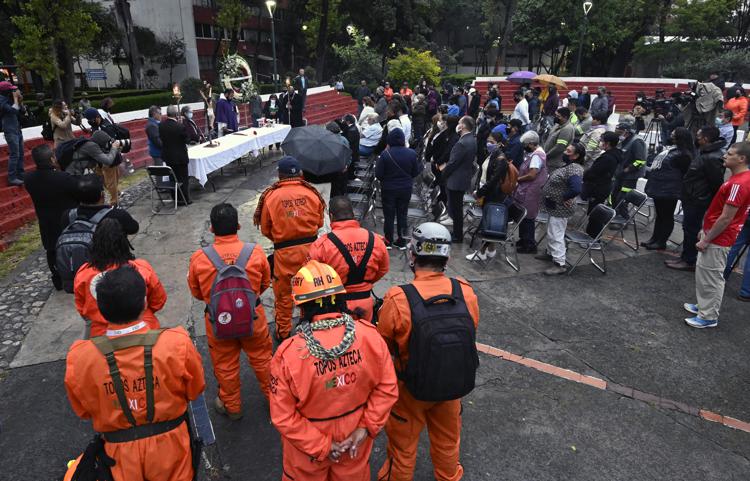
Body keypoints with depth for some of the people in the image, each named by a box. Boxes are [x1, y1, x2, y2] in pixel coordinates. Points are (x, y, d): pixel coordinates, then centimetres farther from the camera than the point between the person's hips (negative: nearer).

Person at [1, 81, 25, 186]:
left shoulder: (10, 100, 11)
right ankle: (12, 178, -8)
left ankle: (20, 175, 22)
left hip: (18, 130, 9)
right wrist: (15, 98, -16)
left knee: (20, 154, 13)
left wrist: (20, 100, -1)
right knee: (14, 155, -11)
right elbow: (14, 110, -26)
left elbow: (22, 110, 13)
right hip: (10, 132, -9)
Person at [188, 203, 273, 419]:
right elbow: (265, 283, -1)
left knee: (225, 366, 21)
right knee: (262, 358, 22)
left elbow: (196, 292, -1)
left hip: (218, 322, 0)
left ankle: (231, 406, 41)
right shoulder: (255, 252, -18)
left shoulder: (199, 258, -18)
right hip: (253, 317, 0)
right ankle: (273, 395, 42)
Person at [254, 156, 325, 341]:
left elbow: (265, 229, 0)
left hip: (284, 251, -2)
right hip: (310, 247, 2)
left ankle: (283, 331, 30)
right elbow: (319, 223, 6)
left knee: (283, 293, 16)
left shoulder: (270, 197, -10)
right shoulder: (312, 194, -6)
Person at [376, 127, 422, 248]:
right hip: (405, 189, 2)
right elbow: (415, 172, -1)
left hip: (388, 189, -2)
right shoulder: (411, 153, -9)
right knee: (402, 215, 13)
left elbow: (378, 175, -14)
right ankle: (402, 241, 18)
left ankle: (388, 241, 16)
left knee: (389, 215, 10)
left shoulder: (385, 154, -17)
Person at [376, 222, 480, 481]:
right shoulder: (466, 292, -19)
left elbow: (383, 347, -14)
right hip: (451, 383, 4)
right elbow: (470, 335, -2)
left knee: (403, 443, 24)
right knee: (447, 438, 30)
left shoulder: (397, 300, -30)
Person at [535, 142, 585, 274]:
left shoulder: (574, 169, -24)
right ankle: (550, 253, 41)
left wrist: (564, 197, -23)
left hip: (560, 209, -10)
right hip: (555, 207, 10)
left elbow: (576, 189, -39)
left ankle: (560, 264, 2)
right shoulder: (569, 166, 7)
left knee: (556, 235, -5)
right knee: (551, 232, 23)